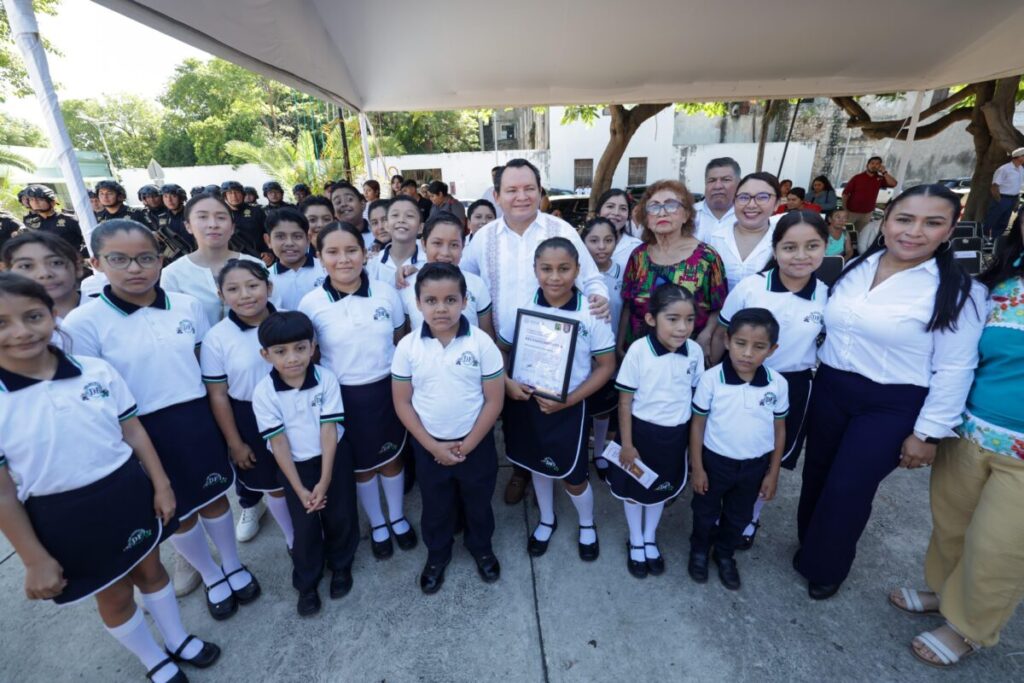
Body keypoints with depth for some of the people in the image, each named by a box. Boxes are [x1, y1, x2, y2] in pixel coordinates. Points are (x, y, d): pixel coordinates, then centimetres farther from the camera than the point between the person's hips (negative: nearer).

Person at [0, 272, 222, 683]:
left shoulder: (97, 371, -8)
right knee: (113, 594, 19)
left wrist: (161, 485, 0)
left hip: (129, 493, 2)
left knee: (150, 570, 22)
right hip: (62, 517, -2)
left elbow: (134, 432, -1)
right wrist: (35, 560, -7)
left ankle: (178, 640, 48)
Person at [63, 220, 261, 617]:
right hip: (144, 432, -1)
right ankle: (211, 576, 42)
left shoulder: (188, 305, -3)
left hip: (199, 420, 2)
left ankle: (233, 565, 43)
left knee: (215, 496, 18)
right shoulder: (82, 323, -11)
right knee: (176, 511, 18)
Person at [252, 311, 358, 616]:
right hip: (295, 464, 0)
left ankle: (341, 565, 39)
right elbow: (278, 442, -13)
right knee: (305, 526, 9)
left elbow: (329, 430, -15)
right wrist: (299, 489, -11)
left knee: (341, 516, 10)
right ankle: (306, 583, 34)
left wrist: (324, 481, -15)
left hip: (334, 457, 0)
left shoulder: (326, 379, -17)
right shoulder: (264, 392, -17)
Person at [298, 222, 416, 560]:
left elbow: (401, 341, 3)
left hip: (387, 389, 1)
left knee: (392, 458, 19)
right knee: (361, 466, 19)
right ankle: (377, 524, 45)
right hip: (343, 396, 0)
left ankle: (398, 517, 46)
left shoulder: (386, 292, -8)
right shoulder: (311, 303, -11)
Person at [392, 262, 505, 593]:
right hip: (428, 446, 1)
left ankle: (481, 547, 51)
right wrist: (432, 446, -11)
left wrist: (467, 446, -12)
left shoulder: (481, 342, -17)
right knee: (435, 506, 22)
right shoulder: (407, 346, -13)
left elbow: (494, 400, -12)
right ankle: (437, 554, 50)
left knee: (478, 502, 22)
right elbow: (402, 403, -6)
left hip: (476, 443, -1)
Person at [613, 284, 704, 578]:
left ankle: (650, 539, 50)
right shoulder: (638, 350, -23)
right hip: (642, 430, -3)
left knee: (661, 488, 24)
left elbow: (696, 395, 2)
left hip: (675, 433, 3)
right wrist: (626, 445, -11)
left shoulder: (695, 351, -12)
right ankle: (635, 541, 44)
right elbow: (625, 401, -15)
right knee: (633, 488, 17)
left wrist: (694, 438, 8)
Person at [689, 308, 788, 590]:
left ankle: (725, 555, 50)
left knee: (739, 517, 24)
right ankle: (699, 551, 47)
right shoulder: (710, 379, -21)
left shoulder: (778, 384, -14)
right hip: (715, 461, -2)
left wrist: (772, 474, 2)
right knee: (705, 512, 20)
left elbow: (779, 430, -1)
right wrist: (697, 468, -8)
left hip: (755, 465, 2)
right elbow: (698, 424, -11)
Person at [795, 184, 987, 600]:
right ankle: (810, 545, 41)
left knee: (847, 489, 3)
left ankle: (826, 567, 30)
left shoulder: (958, 291, -11)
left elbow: (954, 370, -10)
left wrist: (928, 432, -10)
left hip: (891, 407, -4)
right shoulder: (855, 268, 3)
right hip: (829, 389, 5)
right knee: (817, 475, 15)